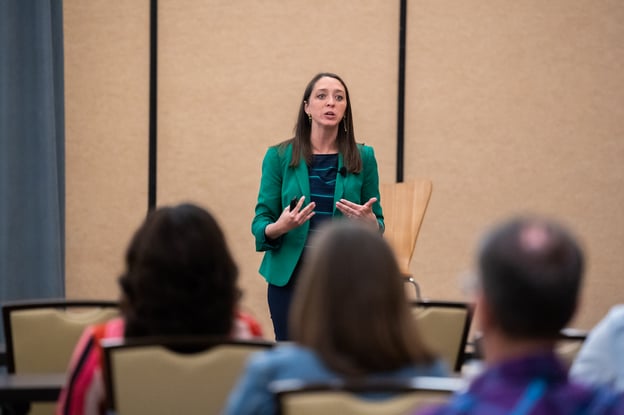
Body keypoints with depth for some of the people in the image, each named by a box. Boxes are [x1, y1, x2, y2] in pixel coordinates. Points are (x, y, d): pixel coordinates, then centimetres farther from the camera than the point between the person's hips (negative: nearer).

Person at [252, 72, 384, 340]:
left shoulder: (363, 158, 5)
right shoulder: (279, 156, 2)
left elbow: (379, 225, 9)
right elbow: (260, 222, 2)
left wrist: (369, 221, -14)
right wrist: (279, 228, -19)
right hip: (290, 275, 0)